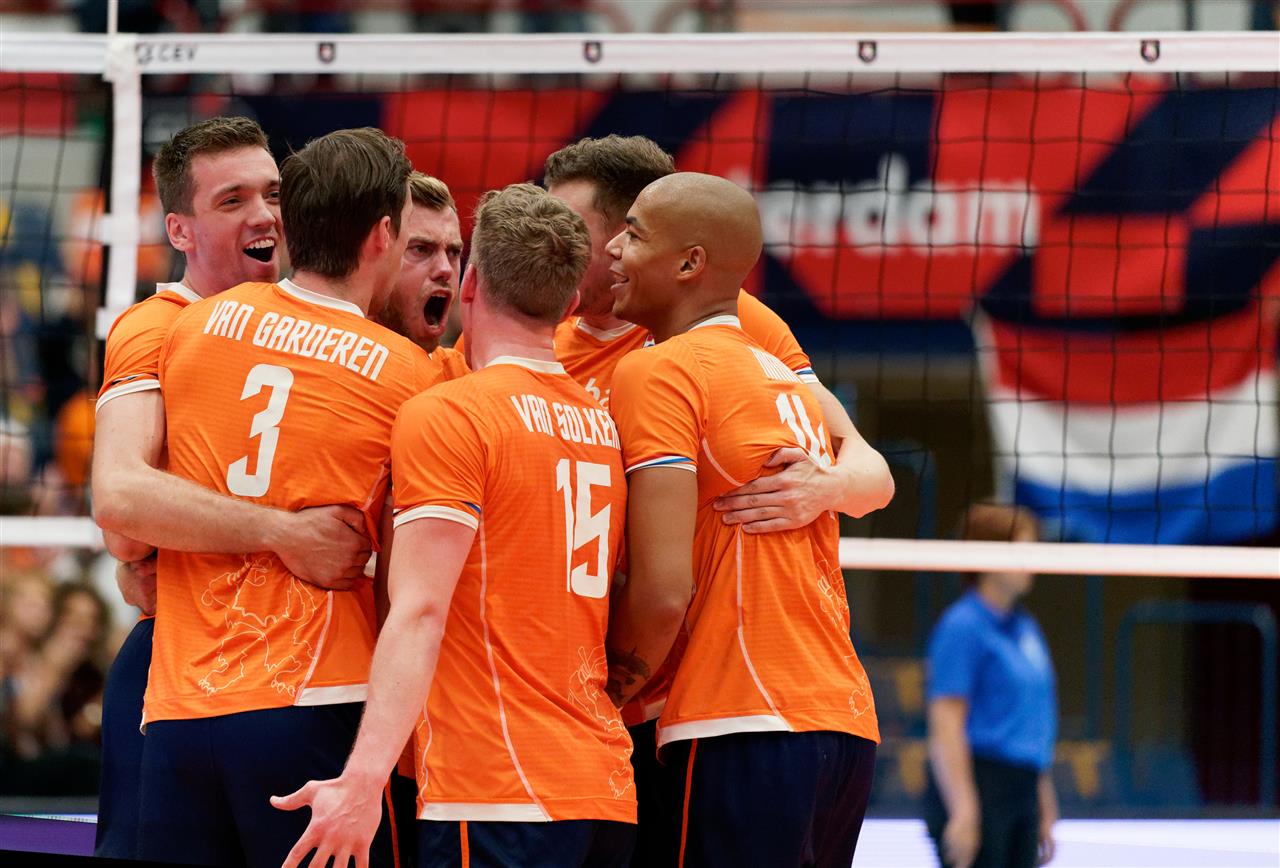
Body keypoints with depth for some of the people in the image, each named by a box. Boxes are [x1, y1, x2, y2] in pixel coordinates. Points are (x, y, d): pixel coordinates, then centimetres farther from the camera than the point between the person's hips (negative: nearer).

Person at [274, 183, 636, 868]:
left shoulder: (445, 414, -7)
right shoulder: (604, 422, 13)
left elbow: (419, 613, -16)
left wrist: (363, 779, -20)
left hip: (497, 795, -7)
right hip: (608, 794, 7)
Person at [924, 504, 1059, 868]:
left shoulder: (1025, 628, 16)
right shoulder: (963, 626, -10)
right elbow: (945, 728, -16)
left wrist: (1045, 811, 23)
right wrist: (963, 812, -22)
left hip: (1020, 794, 9)